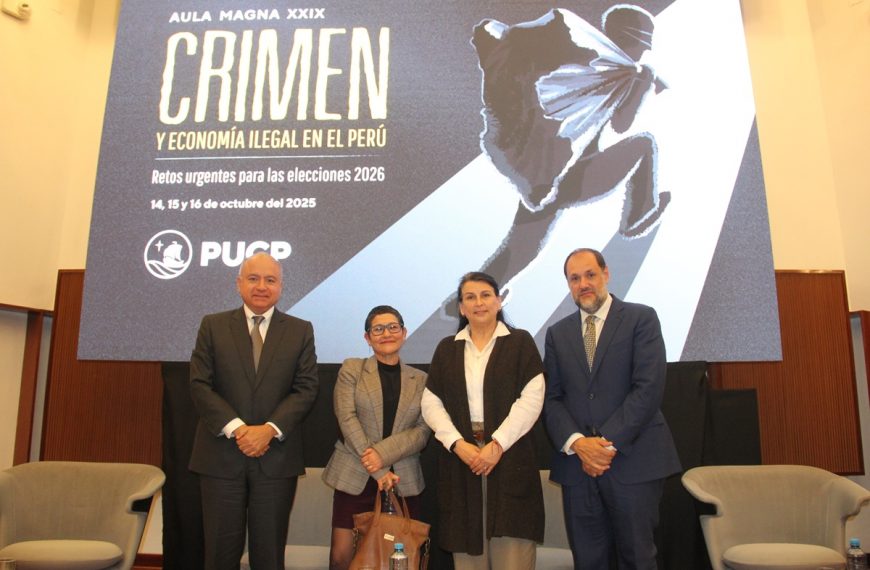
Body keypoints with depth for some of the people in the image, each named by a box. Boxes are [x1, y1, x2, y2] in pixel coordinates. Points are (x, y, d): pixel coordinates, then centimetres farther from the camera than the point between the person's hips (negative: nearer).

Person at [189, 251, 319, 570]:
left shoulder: (300, 331, 5)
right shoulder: (213, 326, 5)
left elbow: (306, 388, -1)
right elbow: (199, 385, -2)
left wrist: (270, 429, -15)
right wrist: (236, 429, -14)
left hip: (277, 456, 0)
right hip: (221, 455, 0)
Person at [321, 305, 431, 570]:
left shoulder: (420, 379, 8)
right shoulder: (351, 369, 3)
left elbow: (423, 430, -1)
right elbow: (347, 419, -7)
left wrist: (383, 453, -16)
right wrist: (377, 470, -13)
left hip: (403, 480, 1)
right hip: (354, 477, -1)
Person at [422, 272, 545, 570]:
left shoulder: (520, 342, 4)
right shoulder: (447, 348, 12)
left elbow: (532, 398, -5)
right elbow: (431, 403, 6)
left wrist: (498, 444, -12)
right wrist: (457, 444, -8)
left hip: (509, 457, -2)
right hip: (459, 456, 3)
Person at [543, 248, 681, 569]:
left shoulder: (641, 318, 0)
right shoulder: (558, 333, 12)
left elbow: (649, 387, -10)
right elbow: (551, 398, 6)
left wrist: (609, 442, -14)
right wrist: (577, 443, -11)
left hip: (632, 461, -3)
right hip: (576, 463, 3)